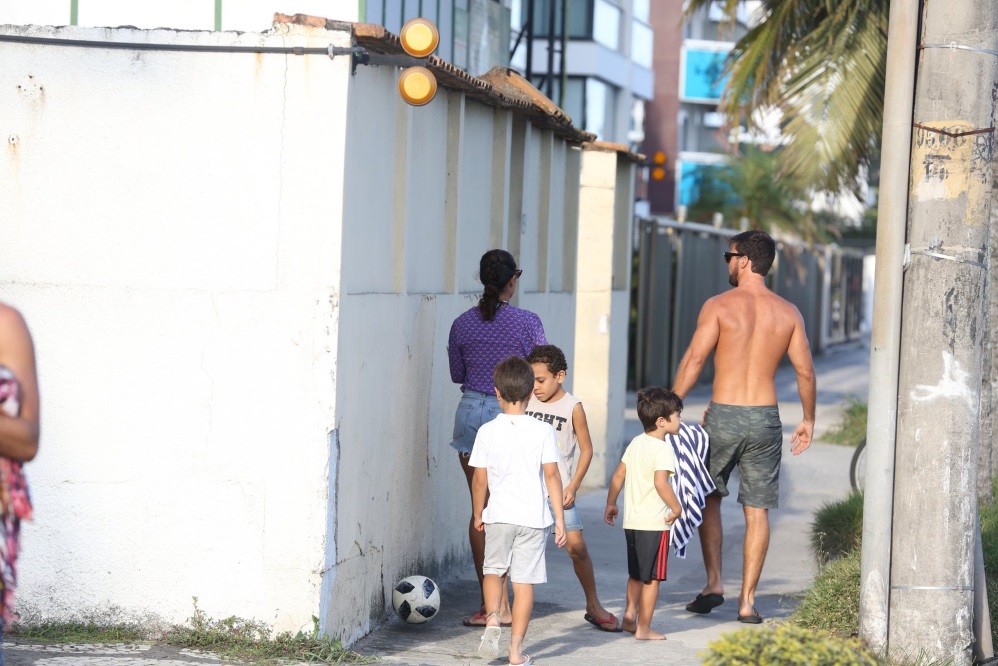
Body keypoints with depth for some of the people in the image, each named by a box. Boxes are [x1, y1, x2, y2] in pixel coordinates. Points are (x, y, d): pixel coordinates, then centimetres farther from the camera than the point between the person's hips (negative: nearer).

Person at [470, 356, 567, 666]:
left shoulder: (487, 431, -4)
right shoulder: (543, 431, -5)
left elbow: (480, 479, -1)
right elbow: (551, 475, -6)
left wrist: (478, 514, 14)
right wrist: (559, 518, -1)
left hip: (499, 515, 1)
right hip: (533, 517, 0)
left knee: (494, 570, 22)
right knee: (525, 581, 4)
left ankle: (492, 618, -2)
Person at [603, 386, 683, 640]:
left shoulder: (636, 443, 9)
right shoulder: (663, 449, -15)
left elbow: (618, 475, 13)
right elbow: (660, 482, -28)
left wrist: (610, 504, 22)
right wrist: (676, 508, -17)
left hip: (632, 521, 8)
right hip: (654, 523, -8)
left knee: (636, 574, 23)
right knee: (652, 578, 2)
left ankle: (630, 613, 23)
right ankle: (643, 628, 6)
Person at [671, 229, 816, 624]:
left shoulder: (719, 306, -7)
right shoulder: (787, 313, 4)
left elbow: (693, 360, -12)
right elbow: (805, 372, 4)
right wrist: (808, 420, 16)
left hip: (723, 415, -2)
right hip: (765, 418, 2)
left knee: (708, 499, 16)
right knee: (757, 510, 7)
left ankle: (714, 584, 9)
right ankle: (747, 601, 6)